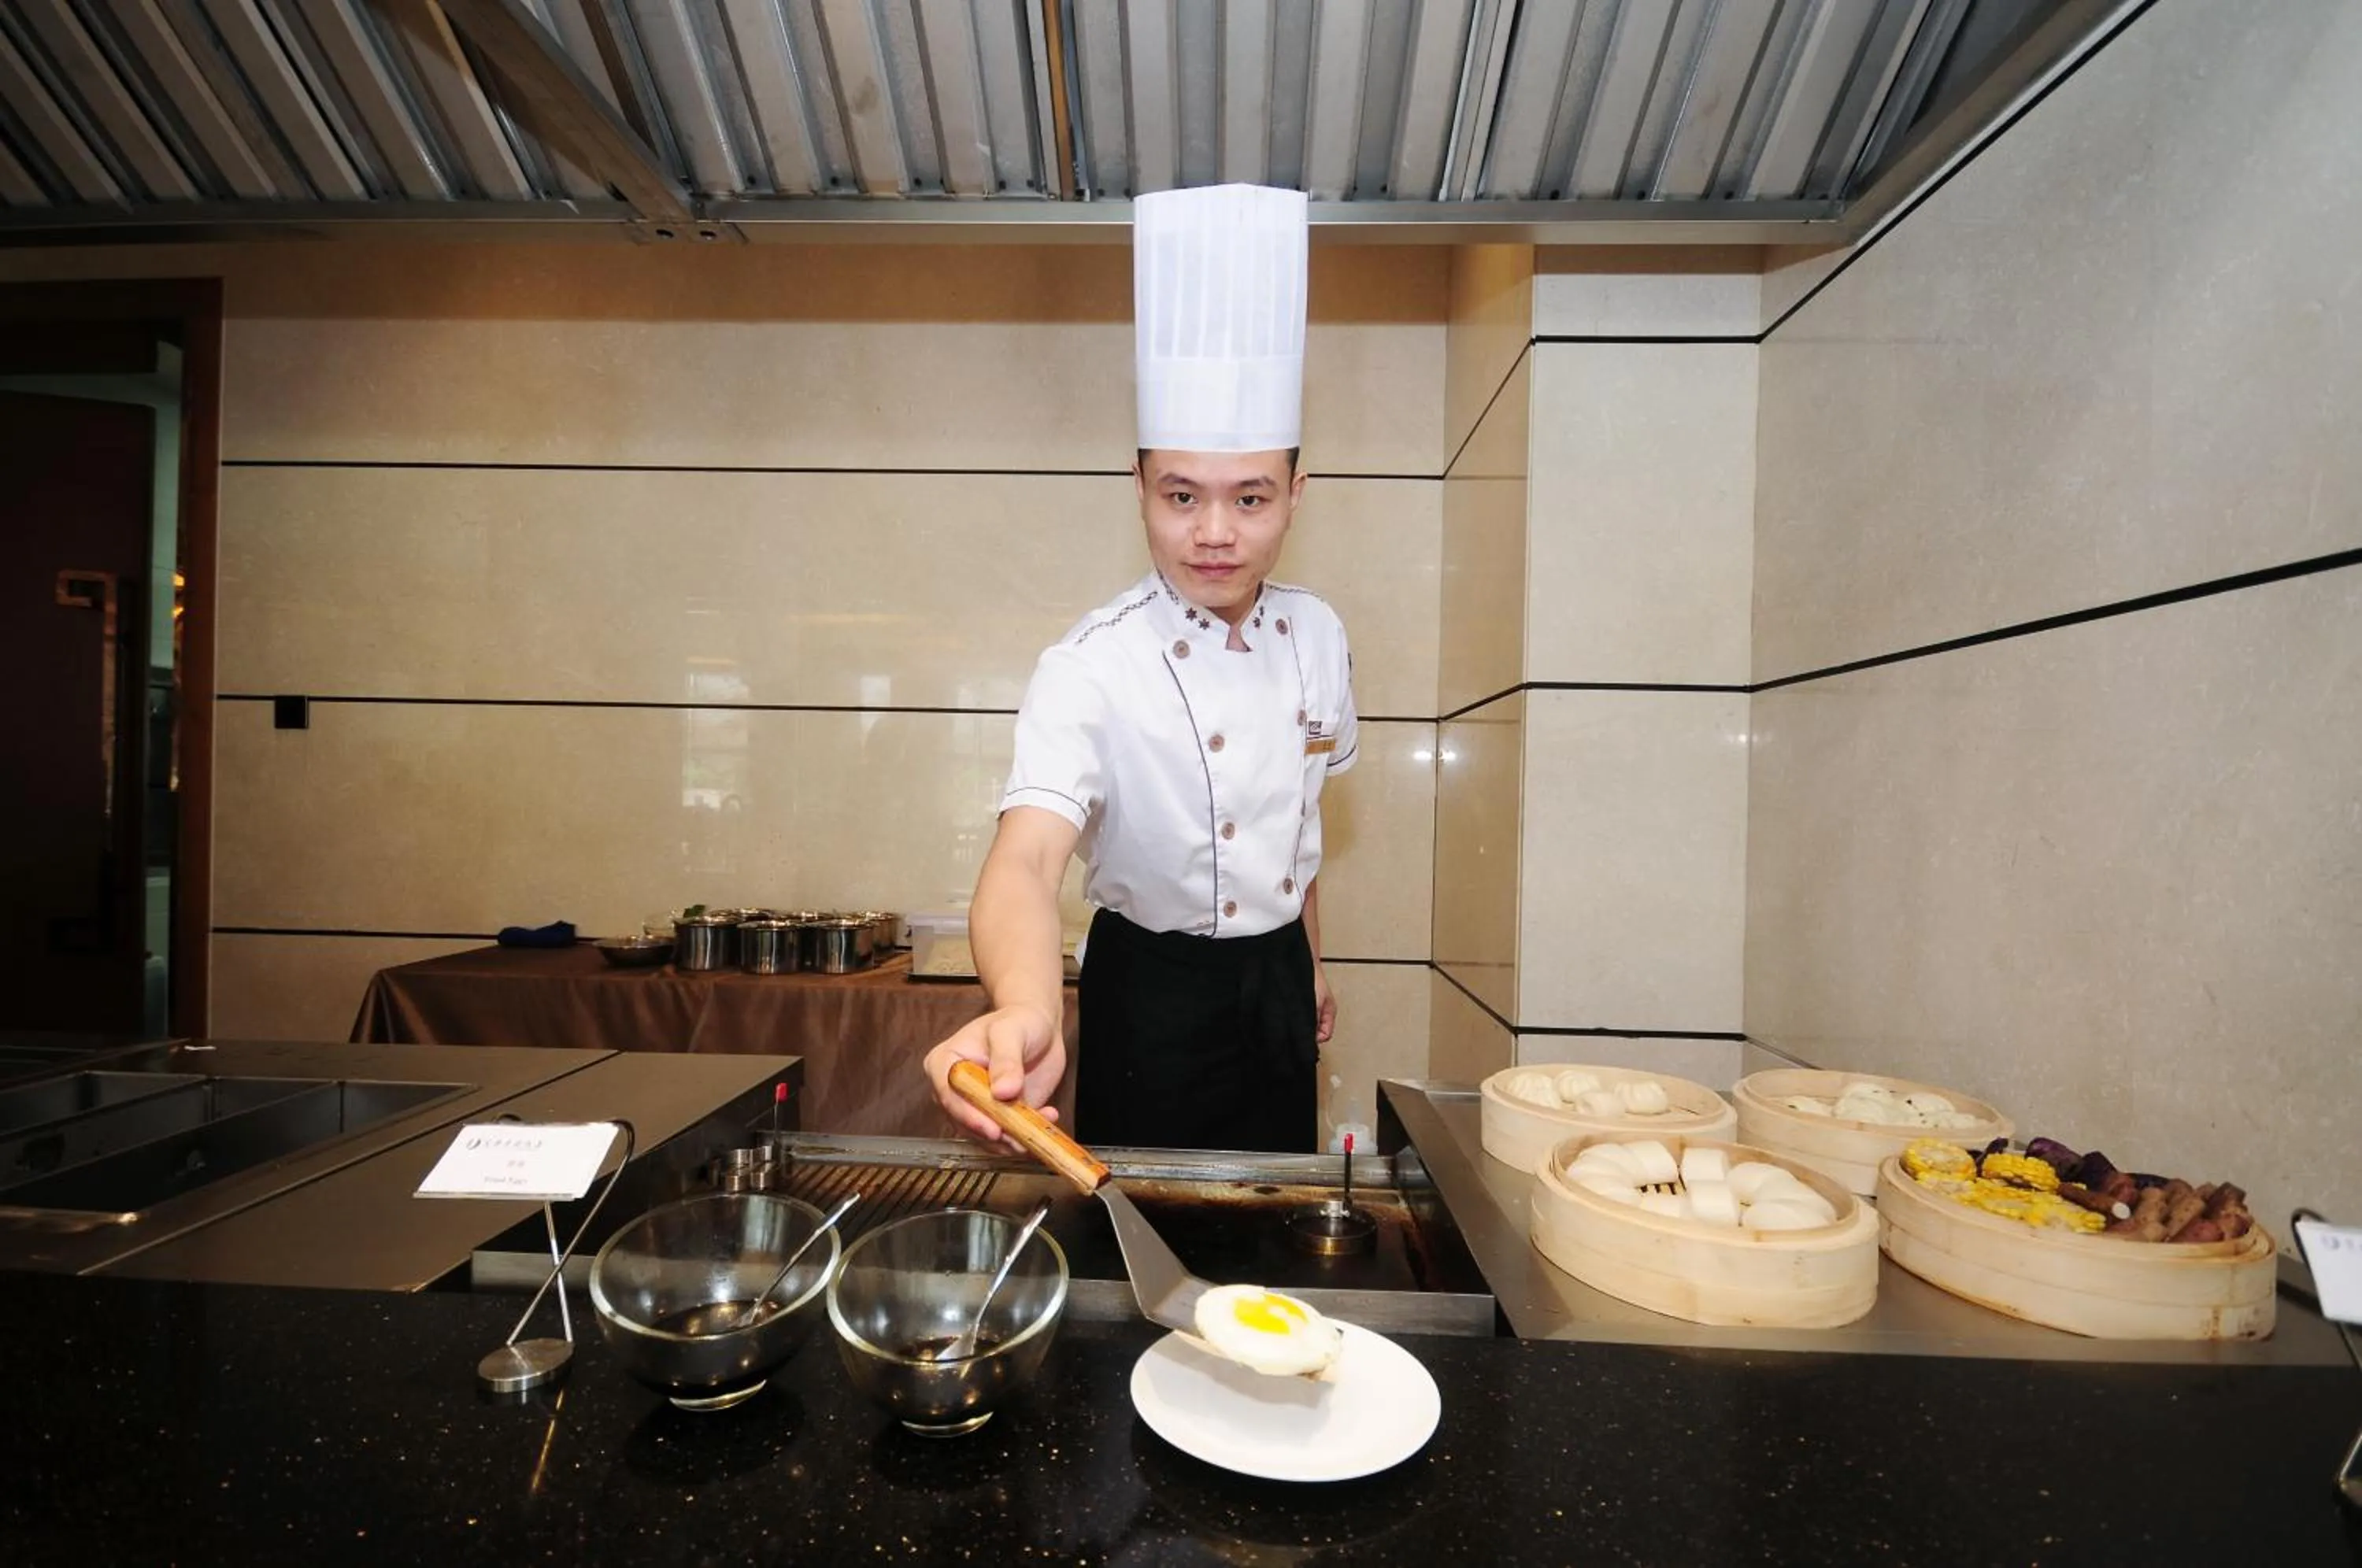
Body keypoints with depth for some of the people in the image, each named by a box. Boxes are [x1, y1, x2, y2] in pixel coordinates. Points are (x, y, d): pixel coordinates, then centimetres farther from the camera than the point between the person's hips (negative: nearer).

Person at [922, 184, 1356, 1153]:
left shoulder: (1317, 635, -6)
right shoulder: (1092, 669, -24)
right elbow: (1028, 858, -39)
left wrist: (1307, 962, 16)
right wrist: (1026, 1012, -59)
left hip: (1277, 978, 6)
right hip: (1152, 994, -5)